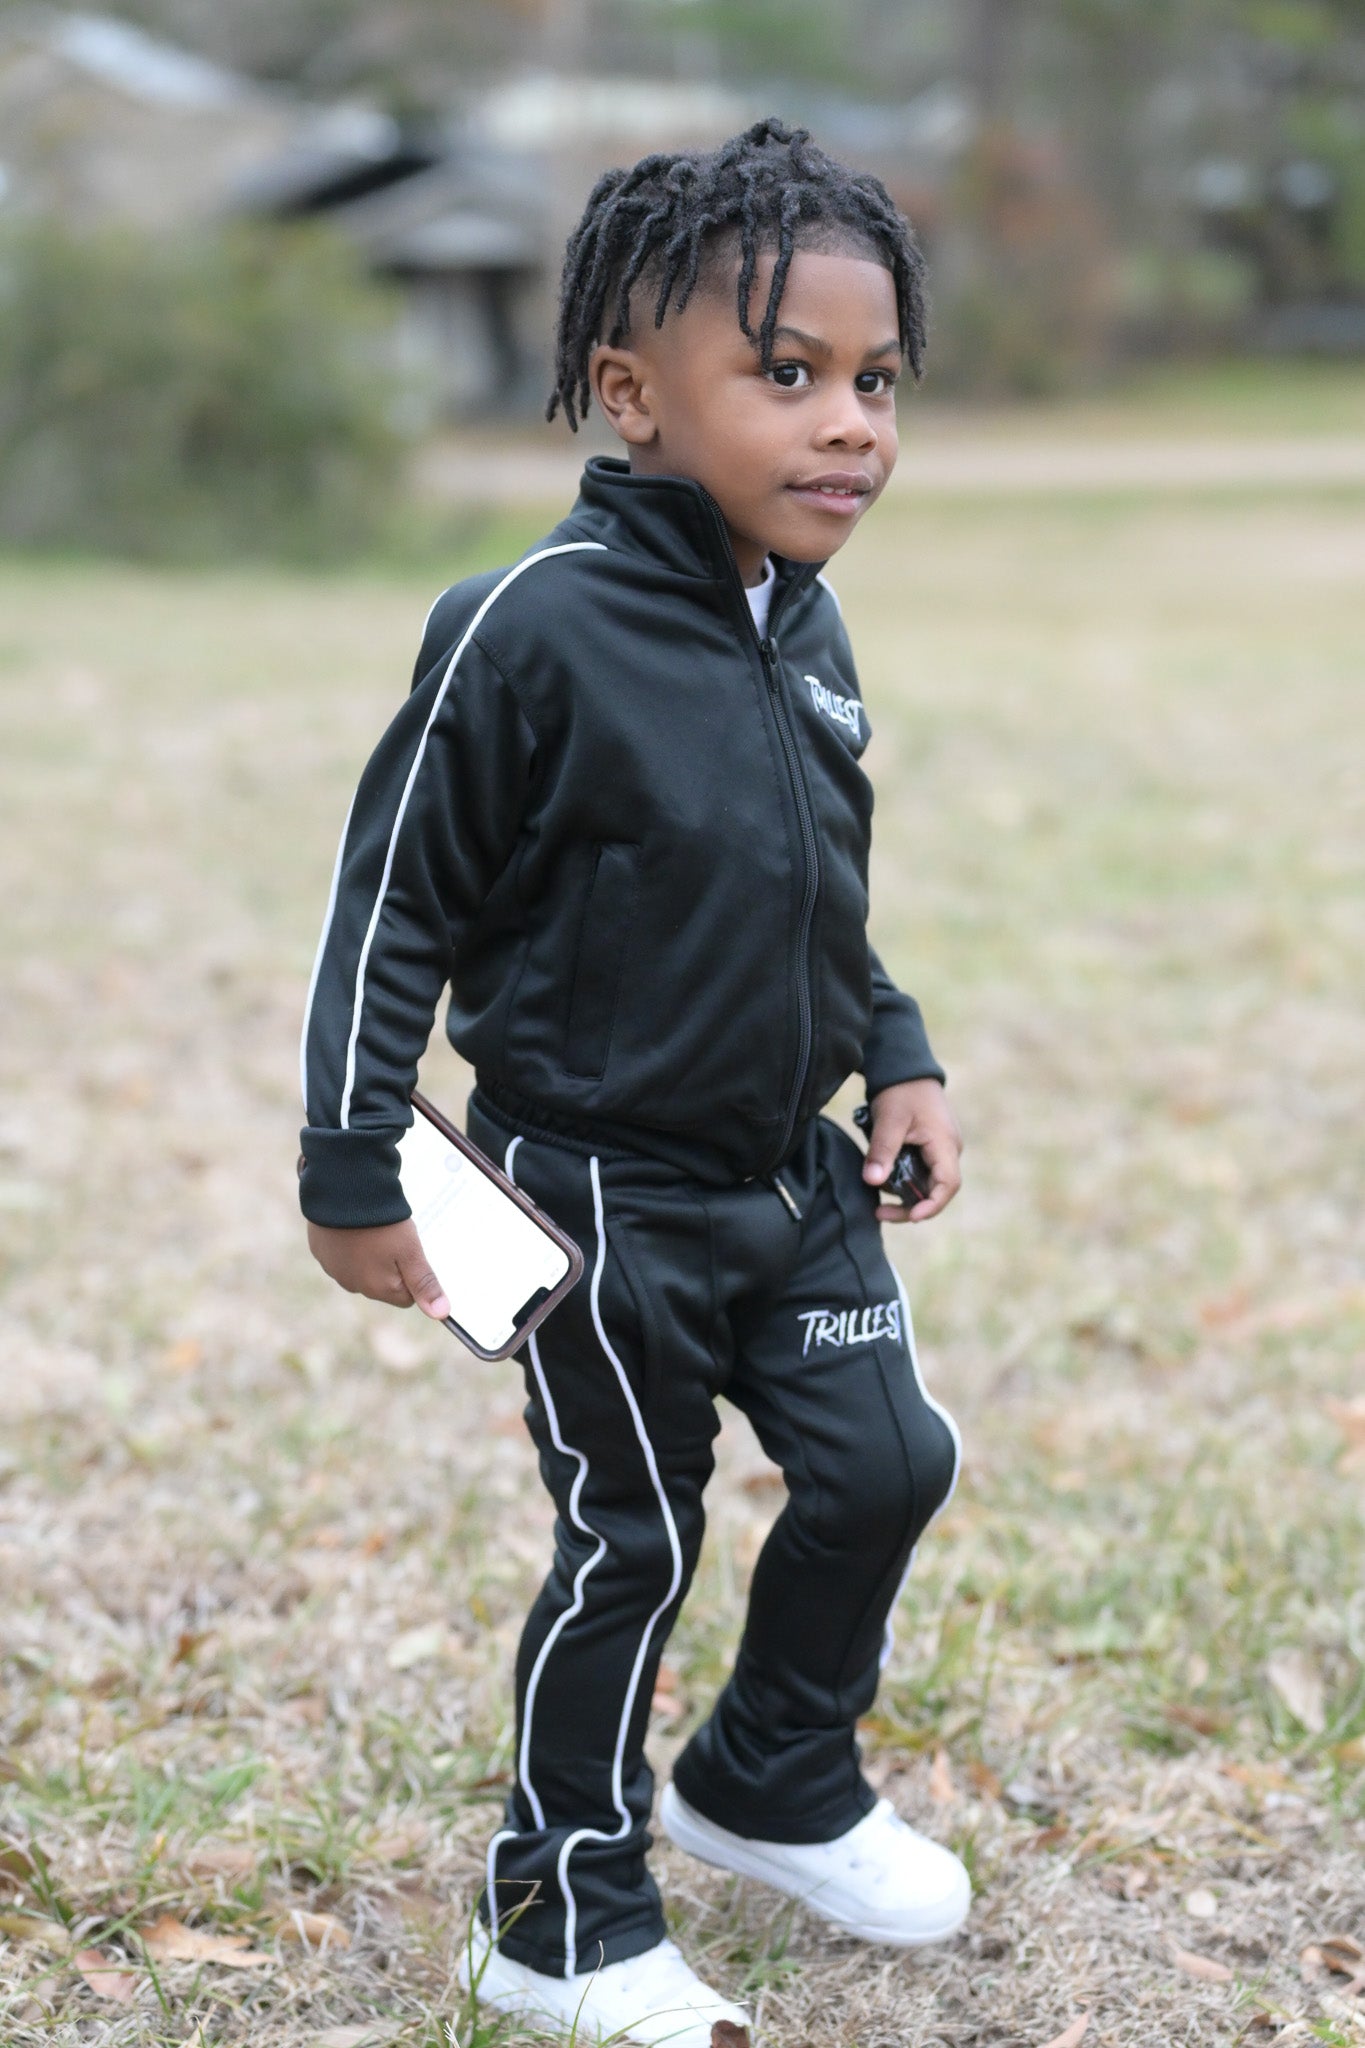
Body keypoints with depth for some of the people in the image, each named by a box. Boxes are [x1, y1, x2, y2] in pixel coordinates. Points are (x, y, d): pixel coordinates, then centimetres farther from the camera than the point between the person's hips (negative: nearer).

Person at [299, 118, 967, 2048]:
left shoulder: (805, 625, 1)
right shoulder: (536, 633, -22)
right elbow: (392, 904, -16)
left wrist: (899, 1060, 10)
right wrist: (354, 1178, -15)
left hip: (792, 1170, 7)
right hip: (603, 1196, -7)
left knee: (888, 1465, 10)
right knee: (634, 1540, 4)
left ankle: (775, 1782, 36)